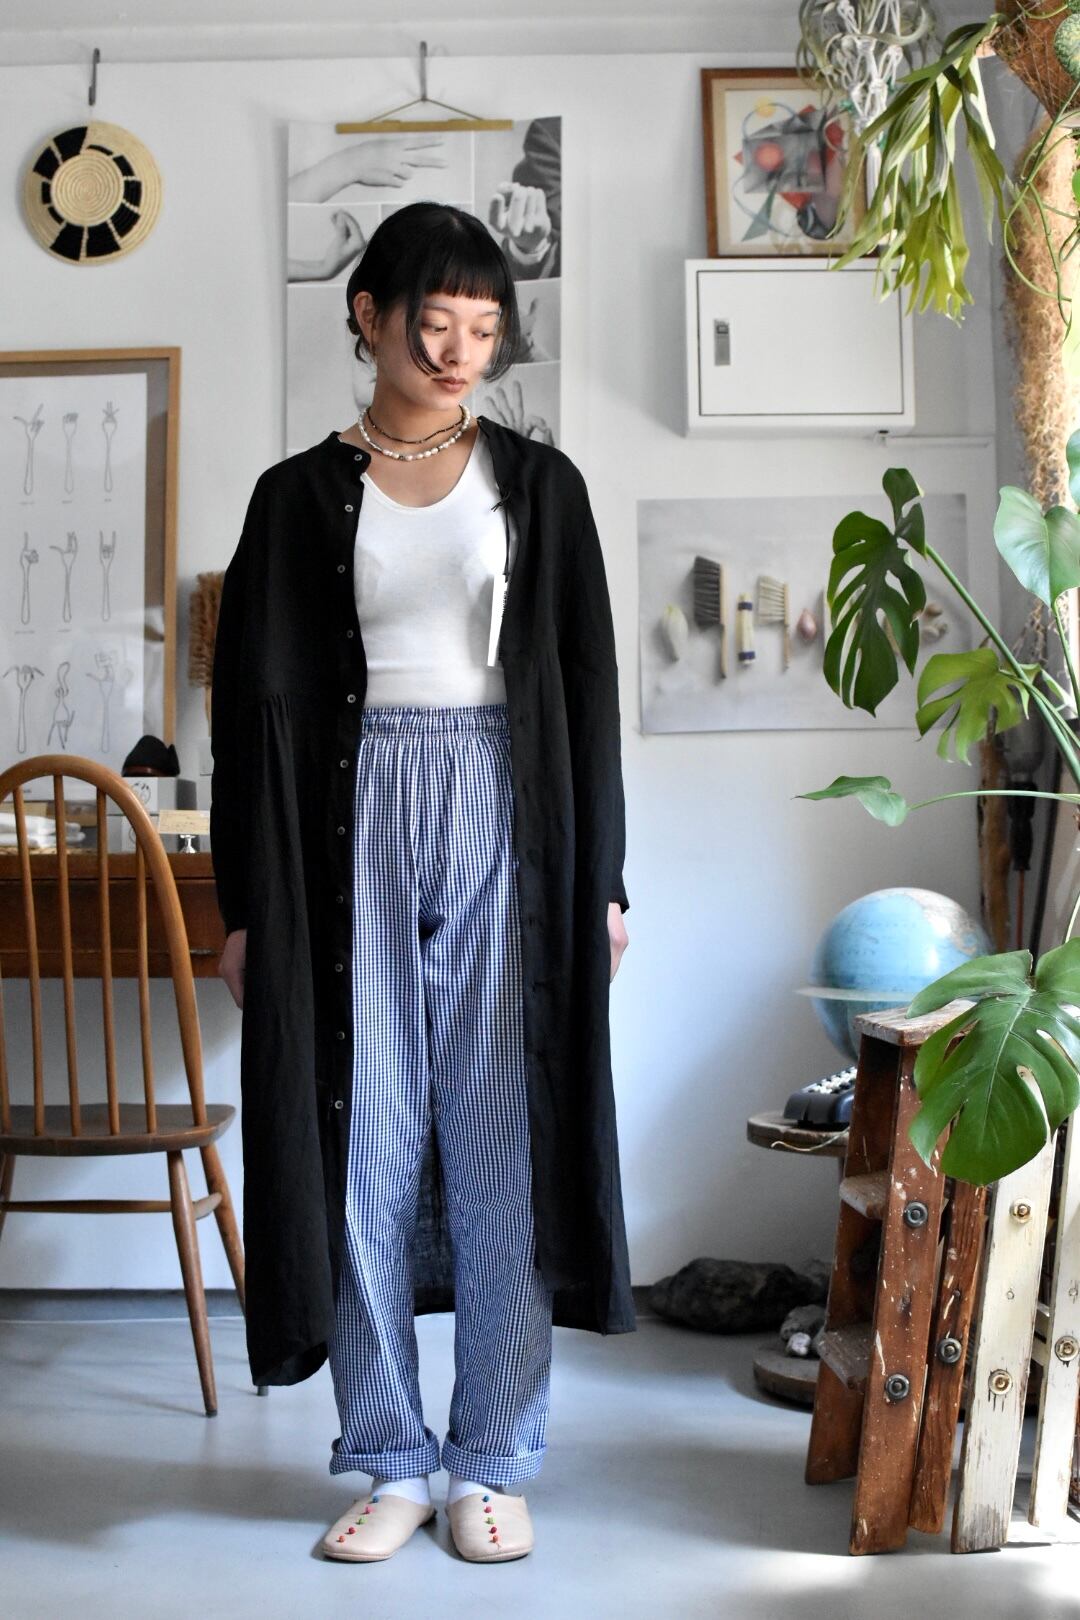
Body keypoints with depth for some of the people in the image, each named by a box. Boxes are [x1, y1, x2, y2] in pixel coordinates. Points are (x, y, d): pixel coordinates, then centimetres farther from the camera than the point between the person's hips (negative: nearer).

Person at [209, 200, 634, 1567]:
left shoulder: (538, 483, 8)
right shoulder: (301, 495, 6)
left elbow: (587, 686, 7)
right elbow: (257, 703, 4)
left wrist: (602, 879, 3)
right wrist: (246, 904, 0)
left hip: (505, 819, 0)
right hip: (356, 823, 0)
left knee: (502, 1140, 1)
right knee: (363, 1140, 3)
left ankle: (493, 1462, 16)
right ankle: (390, 1460, 18)